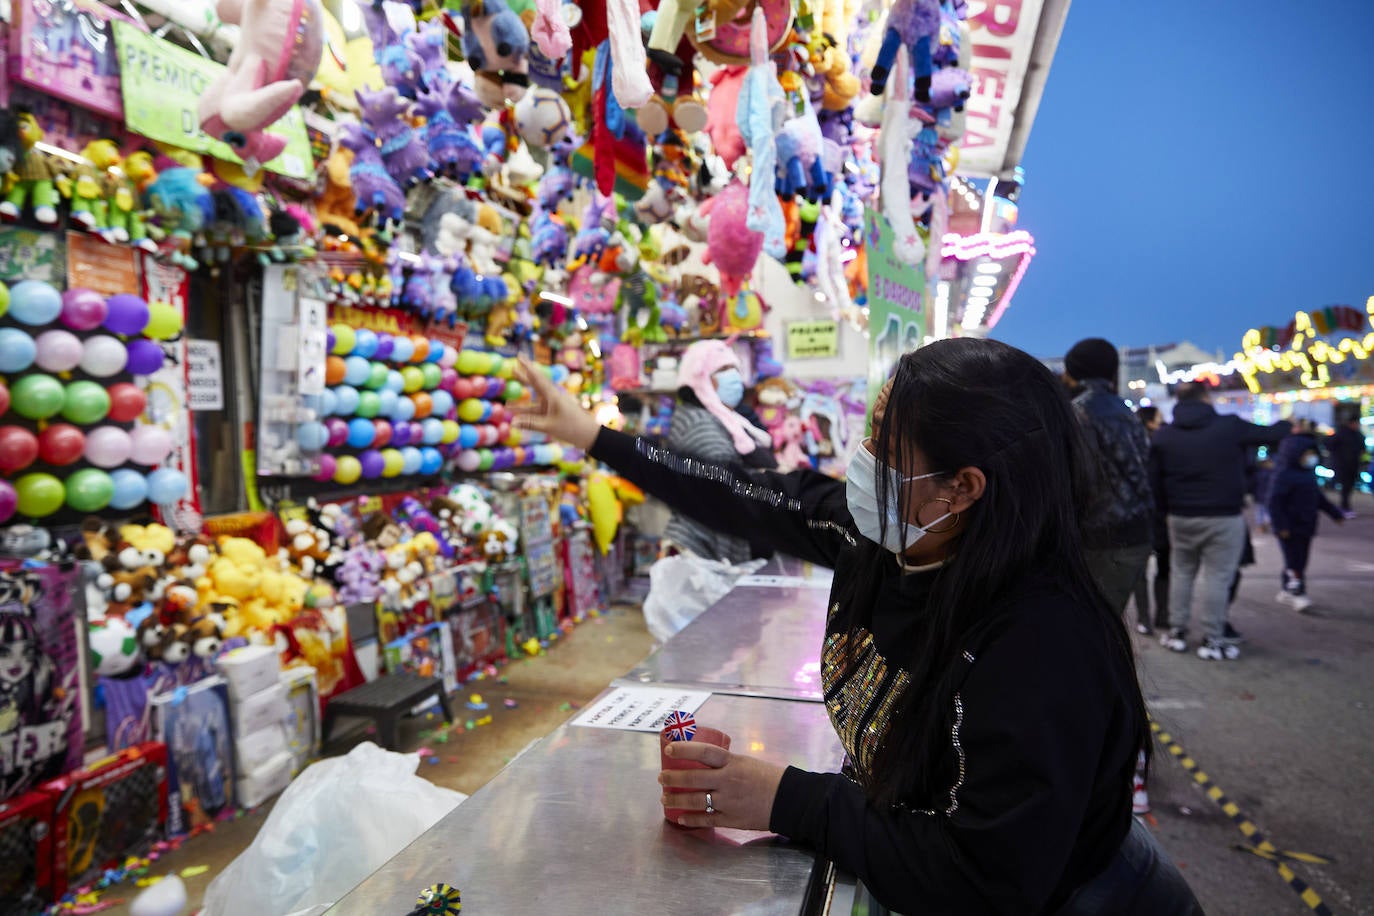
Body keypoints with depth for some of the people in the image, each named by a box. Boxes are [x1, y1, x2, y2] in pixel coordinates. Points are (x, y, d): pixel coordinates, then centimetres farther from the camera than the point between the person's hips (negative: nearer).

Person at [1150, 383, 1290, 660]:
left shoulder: (1163, 435, -1)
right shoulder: (1231, 426, -8)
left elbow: (1155, 480, 1)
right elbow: (1271, 434, 7)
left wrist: (1163, 510, 12)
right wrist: (1286, 424, 29)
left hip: (1181, 518, 3)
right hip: (1224, 518, -3)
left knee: (1181, 573, 16)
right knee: (1216, 577, 3)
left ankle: (1177, 631, 21)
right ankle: (1213, 640, 10)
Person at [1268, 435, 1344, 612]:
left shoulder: (1309, 474, 13)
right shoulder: (1284, 475, -15)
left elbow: (1319, 497, 26)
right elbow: (1274, 502, -19)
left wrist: (1335, 514, 27)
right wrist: (1280, 525, -24)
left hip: (1306, 527, 9)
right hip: (1289, 529, -9)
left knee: (1300, 562, 13)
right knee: (1293, 561, -9)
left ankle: (1286, 592, 22)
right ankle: (1298, 594, -7)